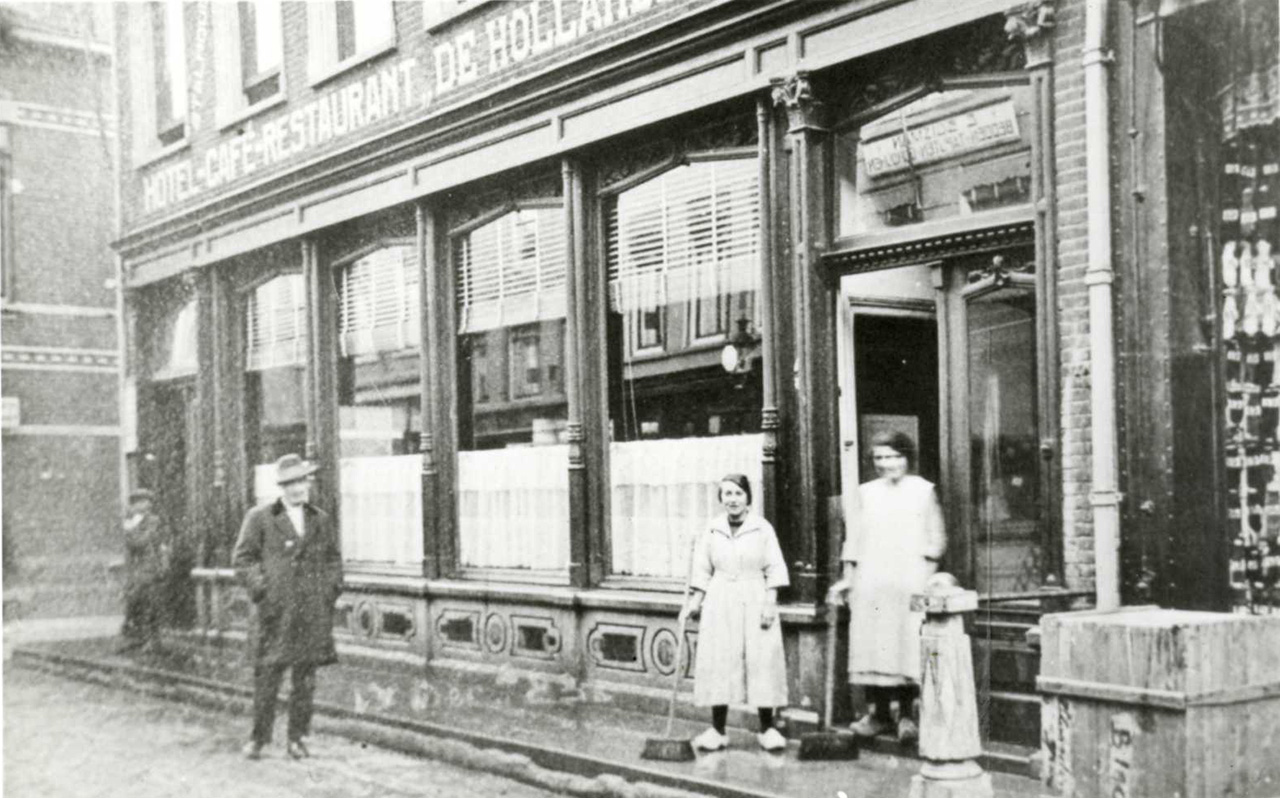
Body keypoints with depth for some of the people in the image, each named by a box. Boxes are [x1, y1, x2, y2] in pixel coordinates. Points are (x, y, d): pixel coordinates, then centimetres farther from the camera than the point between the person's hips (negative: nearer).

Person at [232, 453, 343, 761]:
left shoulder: (321, 520, 14)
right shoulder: (259, 518, 3)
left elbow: (333, 558, 20)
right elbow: (242, 558, 3)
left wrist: (330, 590, 7)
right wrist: (261, 589, -7)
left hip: (313, 612, 3)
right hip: (275, 611, -3)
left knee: (306, 677, 5)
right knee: (267, 674, -3)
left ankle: (297, 738, 14)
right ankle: (258, 738, 8)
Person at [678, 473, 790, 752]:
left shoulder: (762, 528, 1)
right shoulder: (712, 530, 6)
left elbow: (774, 570, 0)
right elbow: (703, 572, 9)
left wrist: (770, 603, -8)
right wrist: (693, 602, 0)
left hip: (755, 602, -1)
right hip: (721, 603, 2)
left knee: (762, 662, -3)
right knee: (718, 663, -1)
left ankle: (767, 729, 6)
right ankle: (717, 730, 6)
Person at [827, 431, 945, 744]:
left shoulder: (923, 490, 7)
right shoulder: (866, 493, 15)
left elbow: (935, 539, 5)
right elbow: (854, 539, 15)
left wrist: (927, 576, -5)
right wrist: (848, 578, 10)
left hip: (910, 583, -2)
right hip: (870, 584, 3)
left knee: (907, 645, -7)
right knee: (871, 645, -2)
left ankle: (906, 714, 1)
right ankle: (878, 712, 4)